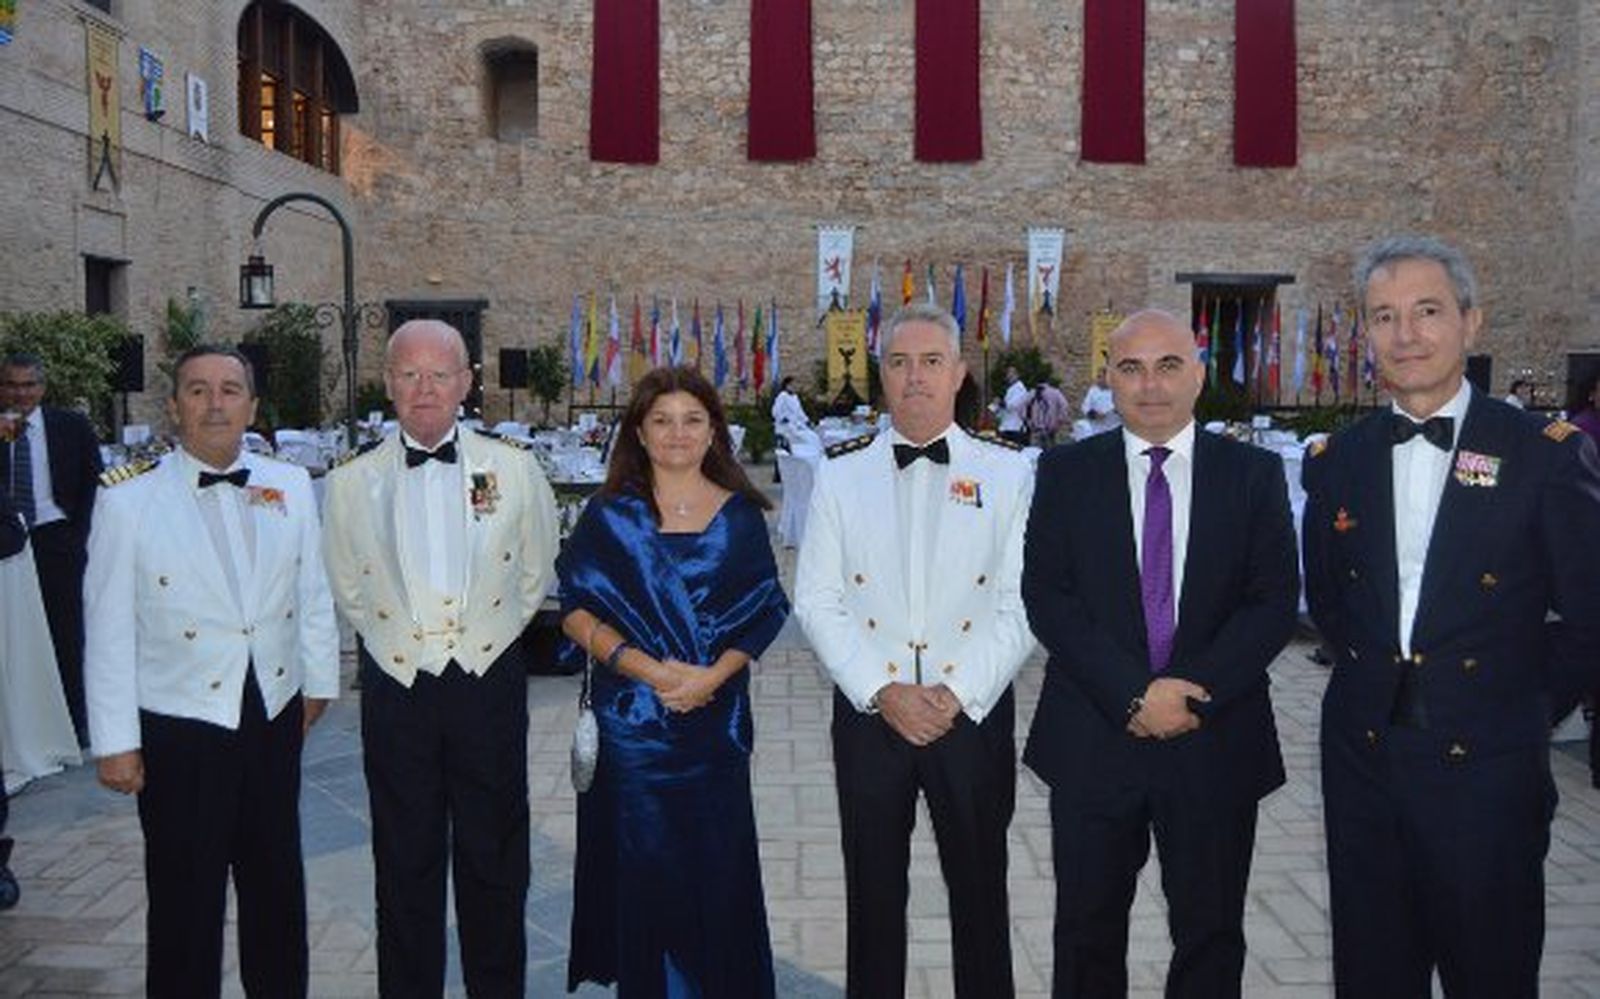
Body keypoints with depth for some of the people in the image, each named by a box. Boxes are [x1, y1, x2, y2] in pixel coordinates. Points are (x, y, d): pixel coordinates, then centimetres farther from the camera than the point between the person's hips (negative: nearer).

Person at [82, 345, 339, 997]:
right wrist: (115, 742, -7)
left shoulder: (291, 487, 2)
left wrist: (318, 681, 13)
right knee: (186, 898, 8)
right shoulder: (128, 499, -8)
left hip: (275, 718, 4)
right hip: (180, 728, -4)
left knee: (278, 886, 17)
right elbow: (109, 629, -7)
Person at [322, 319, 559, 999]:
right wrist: (401, 640, 5)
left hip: (490, 681, 0)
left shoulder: (514, 469, -2)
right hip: (397, 687, 0)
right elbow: (348, 592, 9)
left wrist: (485, 634, 7)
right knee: (406, 863, 11)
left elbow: (534, 578, 8)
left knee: (494, 859, 11)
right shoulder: (350, 483, -1)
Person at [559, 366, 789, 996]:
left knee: (718, 866, 6)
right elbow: (577, 612, -3)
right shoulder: (610, 516, 1)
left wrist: (713, 674, -13)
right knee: (643, 867, 4)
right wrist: (649, 669, -15)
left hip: (716, 721, 1)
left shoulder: (741, 515, 4)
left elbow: (764, 612, 3)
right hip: (631, 724, -1)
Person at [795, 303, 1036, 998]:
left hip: (974, 710, 0)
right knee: (873, 889, 12)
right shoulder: (841, 474, 2)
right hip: (868, 710, 1)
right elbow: (817, 601, -1)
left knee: (980, 889, 11)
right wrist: (882, 693, -11)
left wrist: (958, 693, -12)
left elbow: (1021, 606, -4)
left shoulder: (1008, 473, 0)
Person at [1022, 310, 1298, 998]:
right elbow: (1046, 598, -6)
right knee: (1086, 930, 13)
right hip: (1093, 741, 0)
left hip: (1215, 742, 1)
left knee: (1211, 937, 13)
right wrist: (1135, 694, -15)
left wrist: (1191, 689, -14)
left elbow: (1274, 601, -3)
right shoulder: (1065, 473, 1)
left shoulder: (1255, 475, 3)